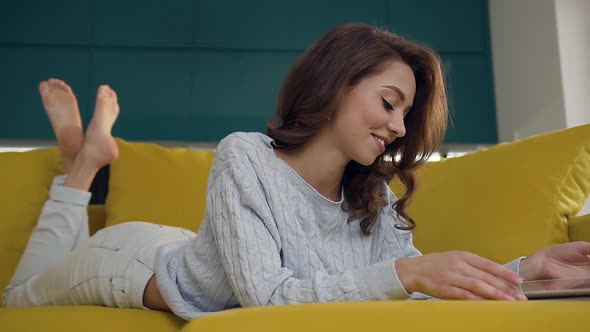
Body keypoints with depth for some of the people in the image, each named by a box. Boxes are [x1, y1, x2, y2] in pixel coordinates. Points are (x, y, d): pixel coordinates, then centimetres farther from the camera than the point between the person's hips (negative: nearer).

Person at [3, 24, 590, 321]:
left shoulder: (372, 199, -18)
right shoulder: (244, 159, -36)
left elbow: (427, 284, -18)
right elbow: (265, 293, -42)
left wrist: (531, 266, -32)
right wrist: (405, 271, -52)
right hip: (134, 258, -4)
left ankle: (89, 152, 39)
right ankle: (86, 156, 33)